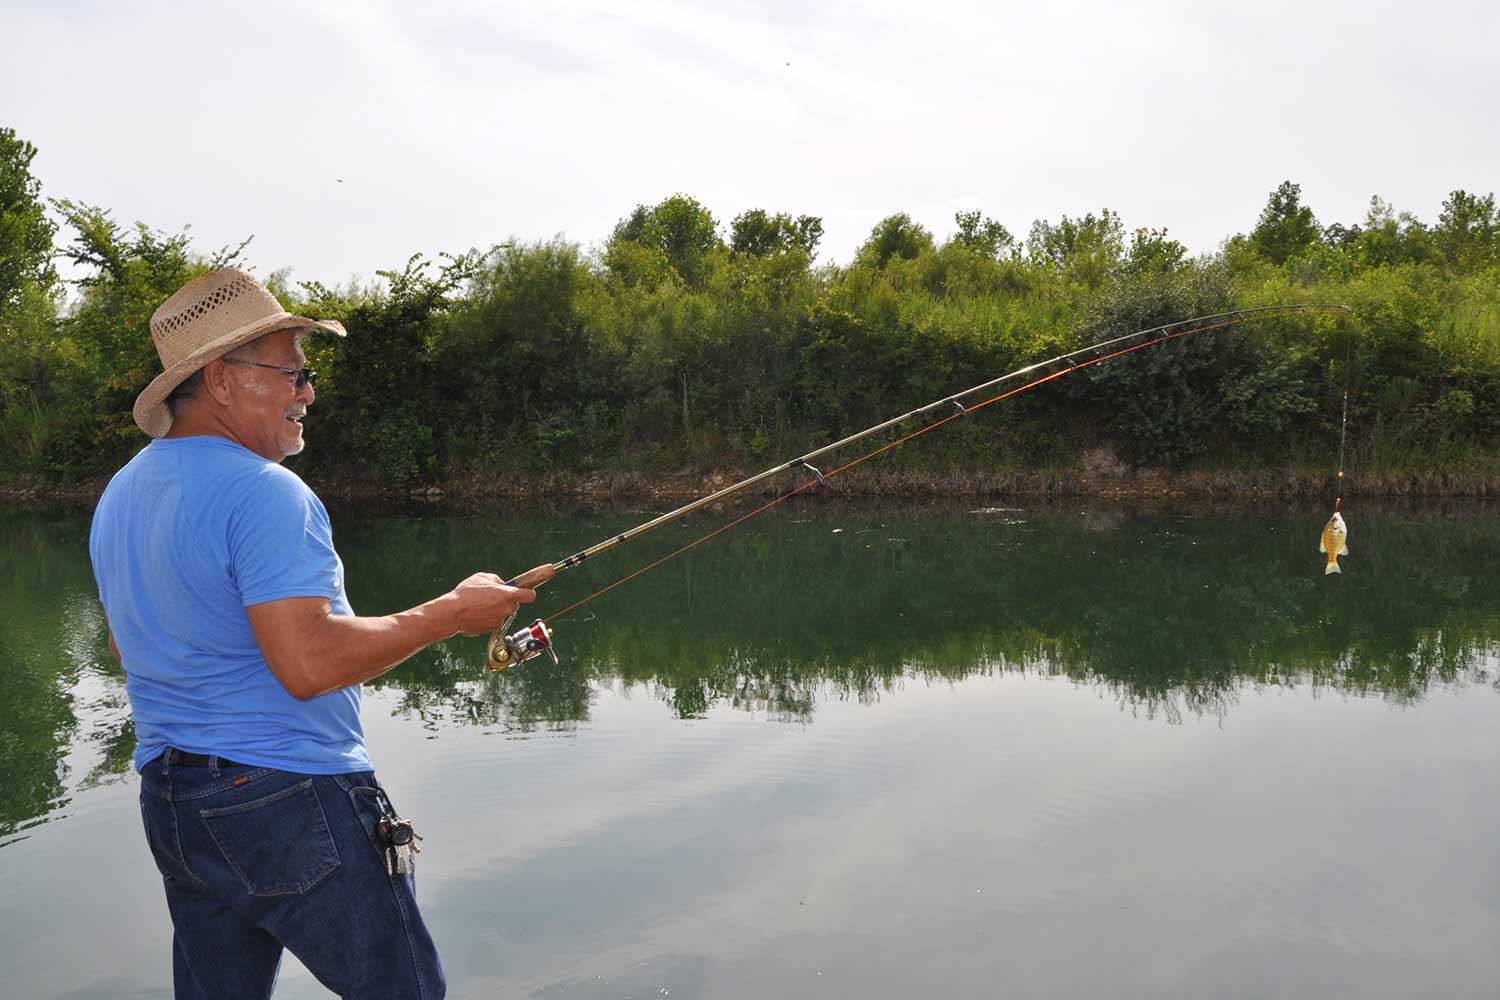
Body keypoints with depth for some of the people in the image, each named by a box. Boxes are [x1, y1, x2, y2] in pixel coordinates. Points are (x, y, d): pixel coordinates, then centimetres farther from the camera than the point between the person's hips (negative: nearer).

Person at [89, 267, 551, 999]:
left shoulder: (120, 495, 11)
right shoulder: (263, 493, -19)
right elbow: (310, 664, -27)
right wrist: (451, 614, -18)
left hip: (169, 802, 9)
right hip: (290, 801, -9)